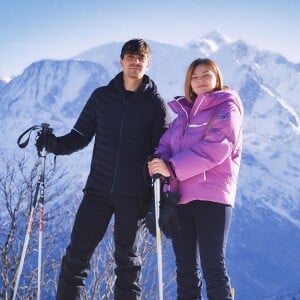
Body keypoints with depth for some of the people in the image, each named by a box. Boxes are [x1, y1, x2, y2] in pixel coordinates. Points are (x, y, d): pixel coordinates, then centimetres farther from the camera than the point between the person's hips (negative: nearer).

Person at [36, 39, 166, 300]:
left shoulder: (155, 103, 2)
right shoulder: (102, 96, 8)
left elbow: (163, 145, 2)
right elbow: (81, 135, 9)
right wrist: (56, 144, -9)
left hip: (134, 193, -2)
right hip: (98, 188, 2)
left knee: (126, 256, 8)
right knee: (78, 252, -2)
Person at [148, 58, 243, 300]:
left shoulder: (227, 108, 1)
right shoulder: (184, 112, 20)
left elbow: (214, 148, -14)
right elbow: (166, 143, 11)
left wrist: (172, 168, -19)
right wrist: (160, 162, -13)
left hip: (212, 196, -6)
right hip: (180, 197, 6)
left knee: (213, 266, -8)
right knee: (185, 268, 10)